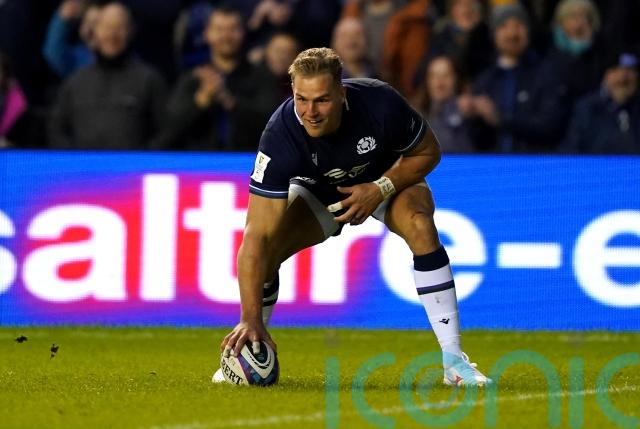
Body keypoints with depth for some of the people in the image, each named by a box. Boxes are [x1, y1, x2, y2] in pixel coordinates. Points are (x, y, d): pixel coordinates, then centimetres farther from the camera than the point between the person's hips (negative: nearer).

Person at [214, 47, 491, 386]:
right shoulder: (280, 136, -37)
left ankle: (453, 359, -26)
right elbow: (257, 235, -40)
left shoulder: (380, 102, -35)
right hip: (319, 193, 1)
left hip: (391, 178, -1)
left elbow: (428, 152, -13)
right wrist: (251, 319, -47)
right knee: (268, 247, -22)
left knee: (419, 224, -31)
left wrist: (380, 189, -30)